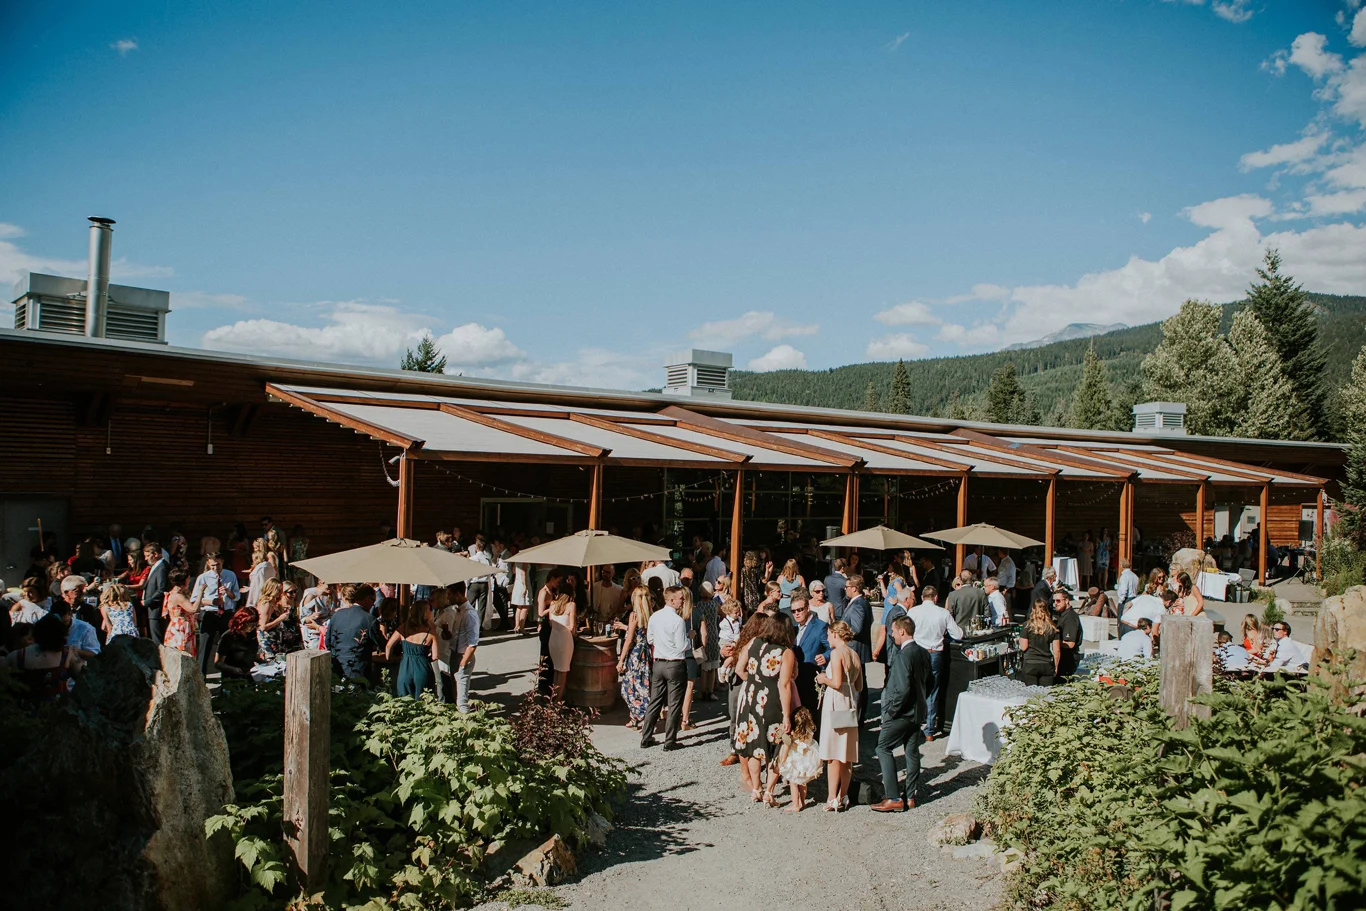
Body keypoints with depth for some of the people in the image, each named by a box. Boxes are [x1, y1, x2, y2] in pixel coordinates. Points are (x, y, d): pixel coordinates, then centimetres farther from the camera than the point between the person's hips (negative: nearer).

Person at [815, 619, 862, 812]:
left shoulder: (836, 652, -12)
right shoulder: (855, 655, 11)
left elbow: (837, 682, -21)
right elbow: (859, 687, 14)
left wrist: (823, 679, -2)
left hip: (835, 704, -8)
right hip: (850, 703, 8)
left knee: (832, 754, -3)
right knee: (847, 755, 12)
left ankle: (833, 800, -1)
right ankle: (843, 797, 17)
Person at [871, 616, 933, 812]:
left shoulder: (903, 655, -21)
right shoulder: (923, 653, 7)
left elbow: (903, 688, -25)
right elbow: (931, 682, 15)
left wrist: (891, 710, -16)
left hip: (902, 712, -9)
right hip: (918, 712, 9)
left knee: (884, 748, 0)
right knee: (912, 751, 14)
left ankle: (894, 798, -2)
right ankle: (910, 796, 21)